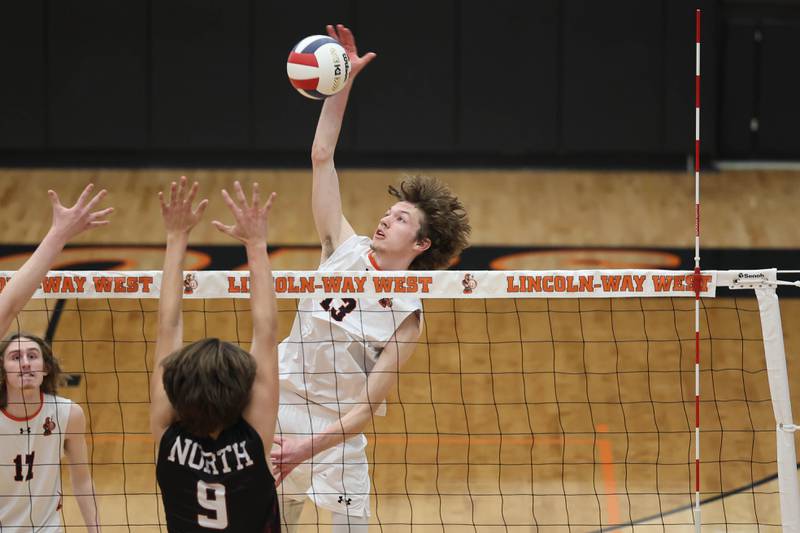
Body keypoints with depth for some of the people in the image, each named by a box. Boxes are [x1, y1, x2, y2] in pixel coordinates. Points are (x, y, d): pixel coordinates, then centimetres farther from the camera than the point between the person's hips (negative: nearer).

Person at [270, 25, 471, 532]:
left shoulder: (407, 315, -12)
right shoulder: (346, 250, -2)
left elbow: (368, 405, -17)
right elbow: (322, 157, -4)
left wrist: (308, 447, -27)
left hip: (336, 432, -3)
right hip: (278, 413, 3)